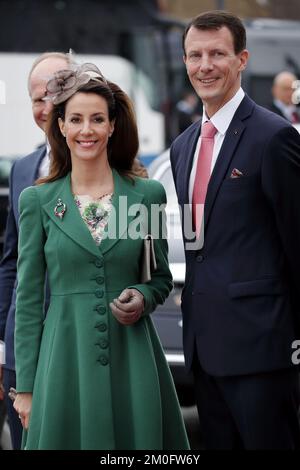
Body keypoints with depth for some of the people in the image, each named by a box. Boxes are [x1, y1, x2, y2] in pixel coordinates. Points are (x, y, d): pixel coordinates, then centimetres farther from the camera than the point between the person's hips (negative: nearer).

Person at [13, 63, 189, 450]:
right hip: (66, 357, -1)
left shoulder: (147, 194, 3)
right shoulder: (37, 200, 2)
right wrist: (25, 386, 1)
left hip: (132, 356, 1)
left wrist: (143, 298, -10)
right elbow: (29, 297, 3)